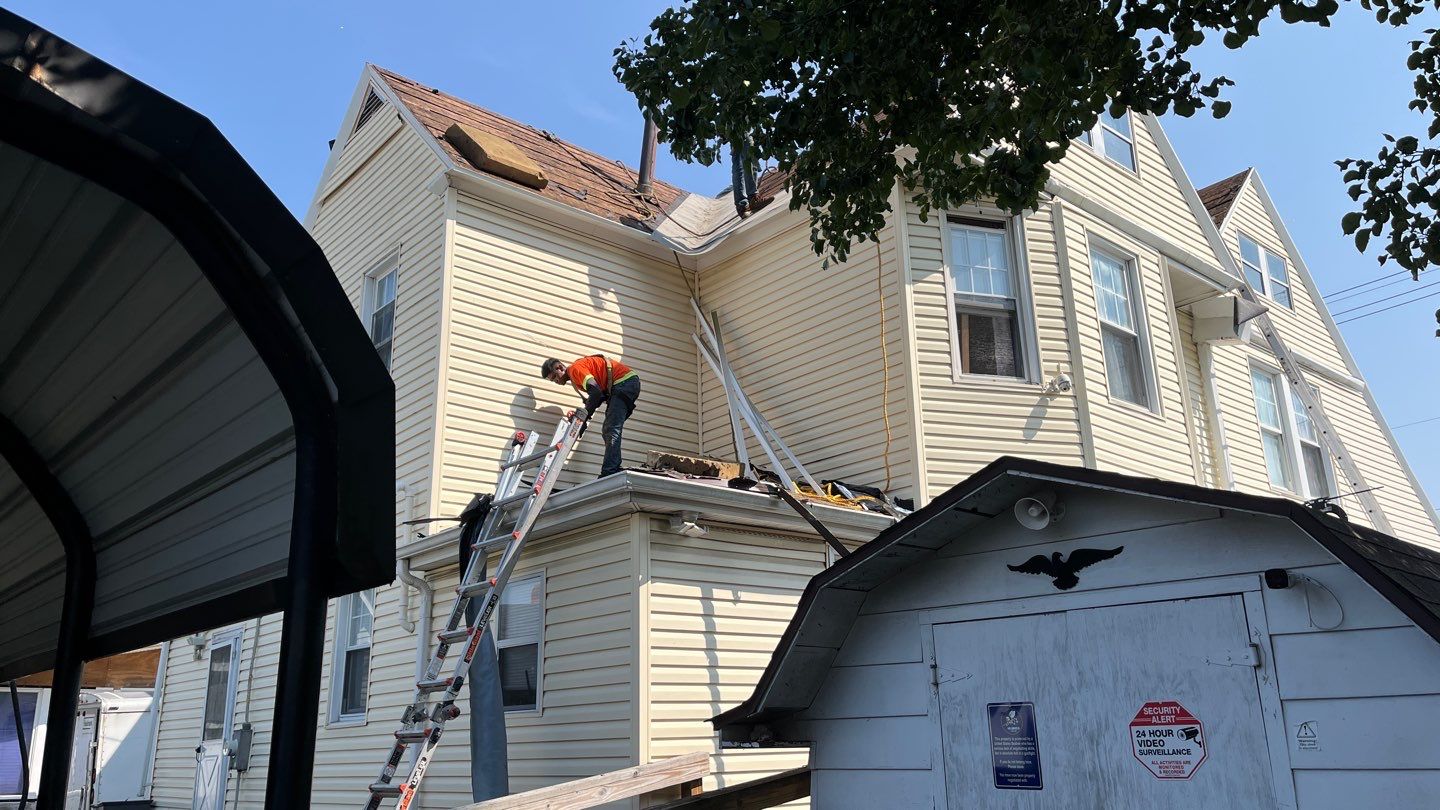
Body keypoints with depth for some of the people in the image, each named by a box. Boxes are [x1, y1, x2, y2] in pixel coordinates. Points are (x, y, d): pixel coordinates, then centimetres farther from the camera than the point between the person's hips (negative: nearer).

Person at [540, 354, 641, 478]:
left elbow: (596, 391, -21)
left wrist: (584, 417, -14)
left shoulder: (575, 368, -10)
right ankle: (614, 471, 3)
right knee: (607, 431, 8)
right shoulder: (575, 379, 20)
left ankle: (609, 474, -25)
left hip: (625, 382, -11)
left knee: (611, 430, -18)